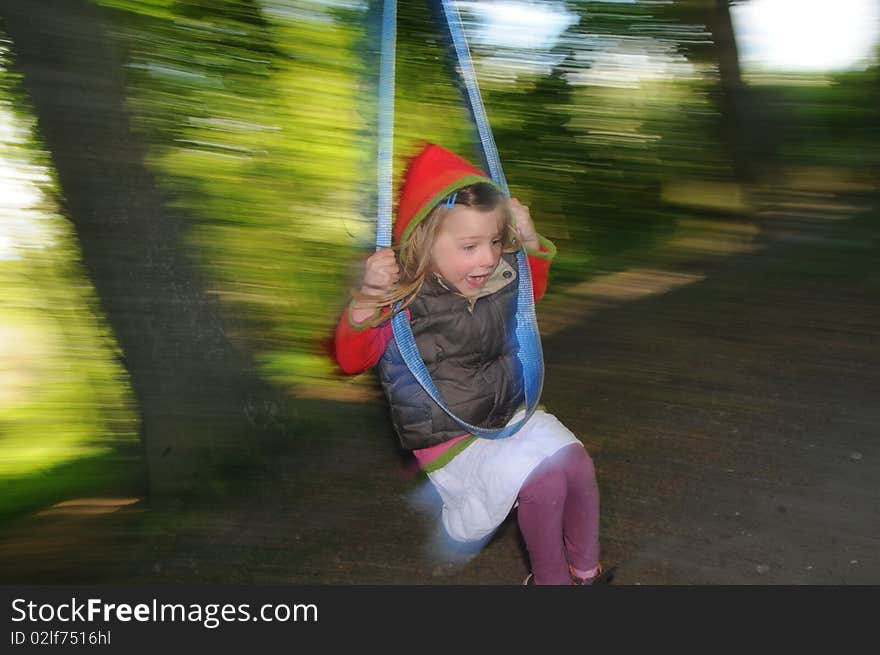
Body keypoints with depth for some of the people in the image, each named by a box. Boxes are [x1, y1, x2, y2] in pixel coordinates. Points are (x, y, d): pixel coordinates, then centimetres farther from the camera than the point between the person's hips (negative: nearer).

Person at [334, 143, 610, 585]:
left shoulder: (499, 276, -4)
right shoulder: (404, 299, -22)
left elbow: (533, 290, 19)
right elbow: (352, 359, -17)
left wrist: (530, 242, 0)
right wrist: (366, 297, -34)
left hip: (513, 412, 6)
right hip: (450, 439, -6)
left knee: (575, 461, -16)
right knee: (542, 478, -23)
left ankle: (585, 569, 9)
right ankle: (549, 577, 5)